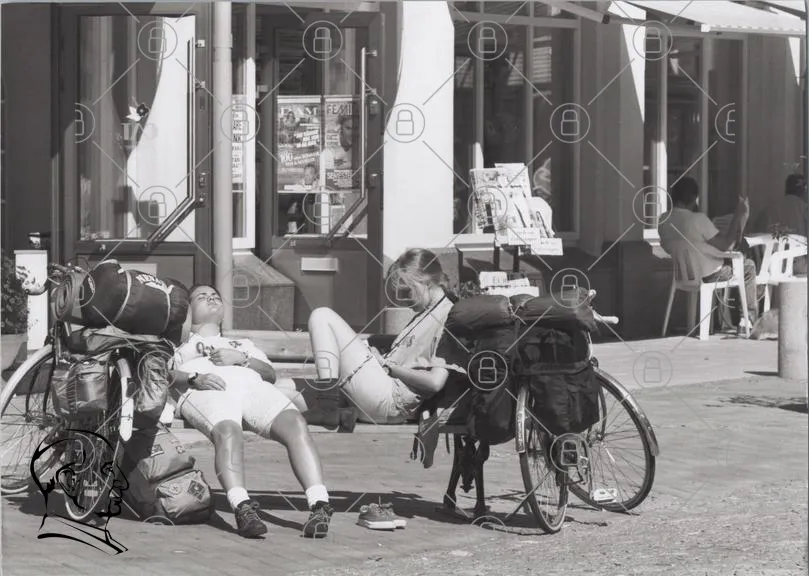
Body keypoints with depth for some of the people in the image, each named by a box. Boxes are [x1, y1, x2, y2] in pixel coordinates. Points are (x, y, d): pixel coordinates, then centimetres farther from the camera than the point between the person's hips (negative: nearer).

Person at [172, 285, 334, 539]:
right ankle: (242, 508, -60)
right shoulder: (180, 346, 38)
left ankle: (320, 506, -48)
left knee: (295, 423, -32)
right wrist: (195, 378, -9)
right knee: (228, 430, -42)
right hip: (206, 391, -3)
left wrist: (240, 358, 6)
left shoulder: (244, 344, 47)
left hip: (253, 385, 3)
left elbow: (270, 373, 26)